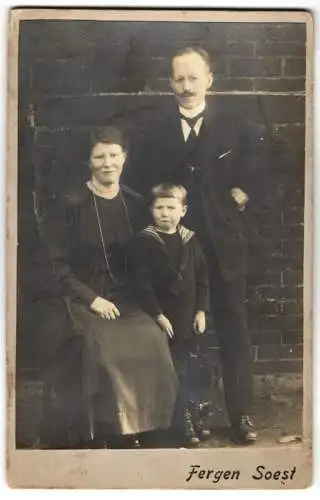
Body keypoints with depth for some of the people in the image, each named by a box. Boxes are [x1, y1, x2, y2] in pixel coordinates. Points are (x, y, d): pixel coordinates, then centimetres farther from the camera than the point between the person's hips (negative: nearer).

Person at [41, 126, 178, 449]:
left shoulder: (135, 204, 8)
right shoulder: (71, 206, -4)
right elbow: (58, 265, -6)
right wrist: (92, 298, -14)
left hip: (126, 298, 4)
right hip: (84, 299, -3)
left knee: (152, 340, -24)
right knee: (104, 347, -30)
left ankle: (135, 429, -7)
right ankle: (107, 432, -10)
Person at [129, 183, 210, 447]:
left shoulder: (190, 240, 6)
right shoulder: (144, 241, -7)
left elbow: (202, 277, 10)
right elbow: (141, 282, -12)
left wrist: (201, 310, 3)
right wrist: (157, 315, -15)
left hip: (187, 317, 4)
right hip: (162, 318, -4)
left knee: (183, 370, 14)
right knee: (176, 373, 1)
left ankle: (188, 420, 26)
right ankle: (186, 424, 12)